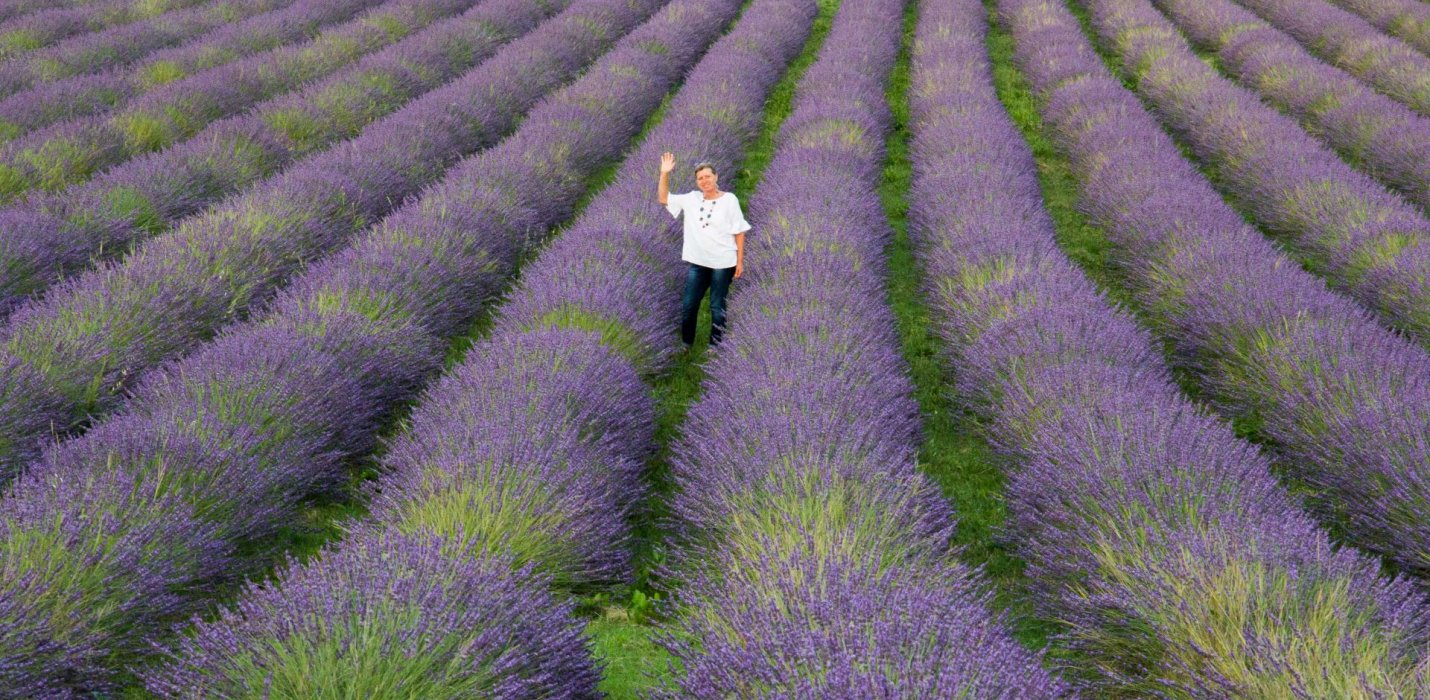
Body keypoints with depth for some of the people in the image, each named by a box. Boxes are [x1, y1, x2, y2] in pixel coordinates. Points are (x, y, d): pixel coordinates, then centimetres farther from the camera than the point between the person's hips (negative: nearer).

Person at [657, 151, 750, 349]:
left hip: (723, 263, -4)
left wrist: (740, 261, -7)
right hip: (697, 262, 4)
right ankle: (685, 345, 23)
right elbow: (663, 198, 8)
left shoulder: (729, 199, -5)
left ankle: (715, 347, 16)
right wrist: (664, 173, -5)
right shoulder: (692, 198, 6)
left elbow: (739, 232, -4)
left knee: (717, 307, 5)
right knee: (688, 305, 8)